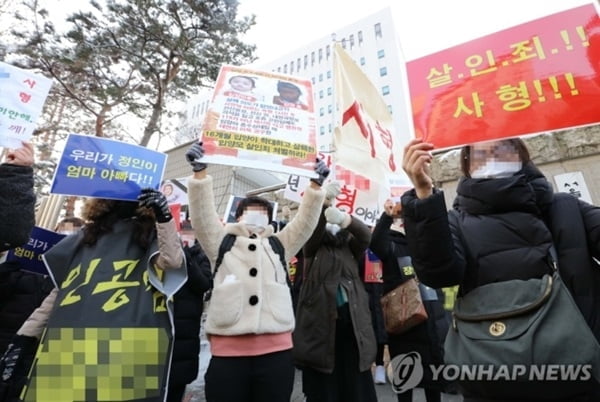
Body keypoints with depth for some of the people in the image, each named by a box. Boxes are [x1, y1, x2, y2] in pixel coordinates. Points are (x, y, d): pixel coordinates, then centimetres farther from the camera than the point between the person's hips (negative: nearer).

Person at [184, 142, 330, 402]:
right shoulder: (222, 242, 12)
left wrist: (316, 184, -1)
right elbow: (202, 214, 0)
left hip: (276, 349, 2)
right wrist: (199, 171, -10)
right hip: (228, 351, -1)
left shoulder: (280, 245, 16)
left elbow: (306, 221, 7)